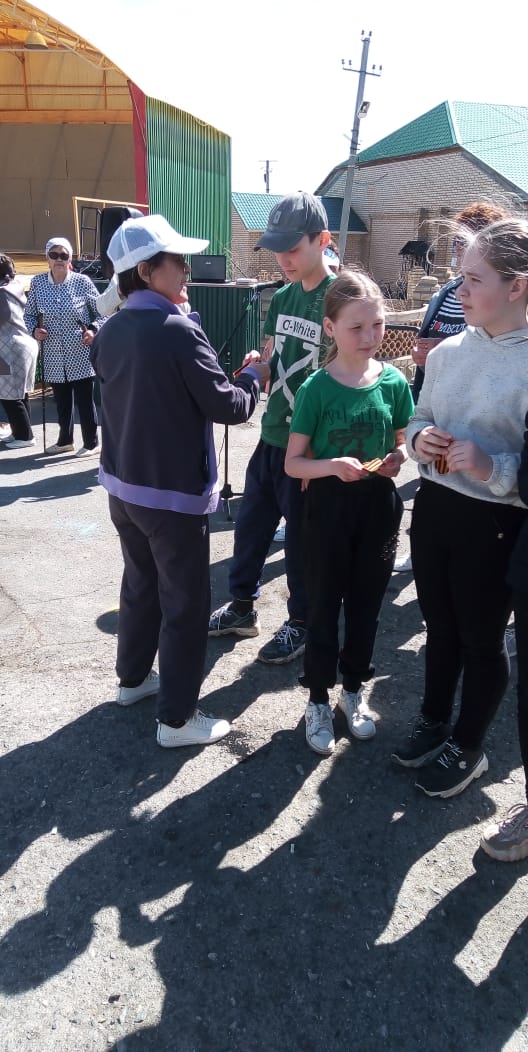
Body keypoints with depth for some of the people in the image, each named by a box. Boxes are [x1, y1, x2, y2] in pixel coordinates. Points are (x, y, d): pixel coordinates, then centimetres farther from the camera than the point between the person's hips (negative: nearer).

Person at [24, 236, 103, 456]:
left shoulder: (82, 282, -6)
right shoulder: (37, 282, 2)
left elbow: (101, 311, 1)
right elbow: (29, 314, 11)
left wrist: (93, 330, -15)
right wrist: (34, 330, -8)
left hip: (80, 353, -3)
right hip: (54, 355, 3)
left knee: (84, 399, 0)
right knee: (61, 399, 14)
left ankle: (92, 443, 14)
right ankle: (65, 440, 31)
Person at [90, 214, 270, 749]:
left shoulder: (109, 332, 3)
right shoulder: (178, 330, -19)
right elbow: (228, 406, -16)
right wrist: (255, 376, 2)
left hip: (123, 486, 8)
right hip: (173, 493, -7)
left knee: (139, 585, 23)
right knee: (184, 603, 5)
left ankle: (132, 677, 41)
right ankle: (177, 718, 15)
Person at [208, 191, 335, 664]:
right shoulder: (282, 298, 7)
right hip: (271, 435, 7)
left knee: (302, 537, 8)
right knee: (251, 524, 17)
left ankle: (301, 623, 28)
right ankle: (242, 608, 36)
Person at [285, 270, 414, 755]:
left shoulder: (394, 382, -3)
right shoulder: (315, 389, -12)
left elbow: (403, 442, 9)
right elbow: (293, 463, -9)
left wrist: (396, 458, -13)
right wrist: (332, 466, -27)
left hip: (378, 504, 3)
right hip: (329, 506, -3)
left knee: (366, 603, 16)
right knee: (324, 605, 9)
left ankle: (354, 689, 37)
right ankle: (319, 700, 27)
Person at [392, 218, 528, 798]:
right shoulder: (447, 352, 2)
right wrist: (419, 438, -6)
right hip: (433, 507, 6)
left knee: (481, 638, 13)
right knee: (439, 625, 22)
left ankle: (467, 748, 36)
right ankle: (433, 722, 45)